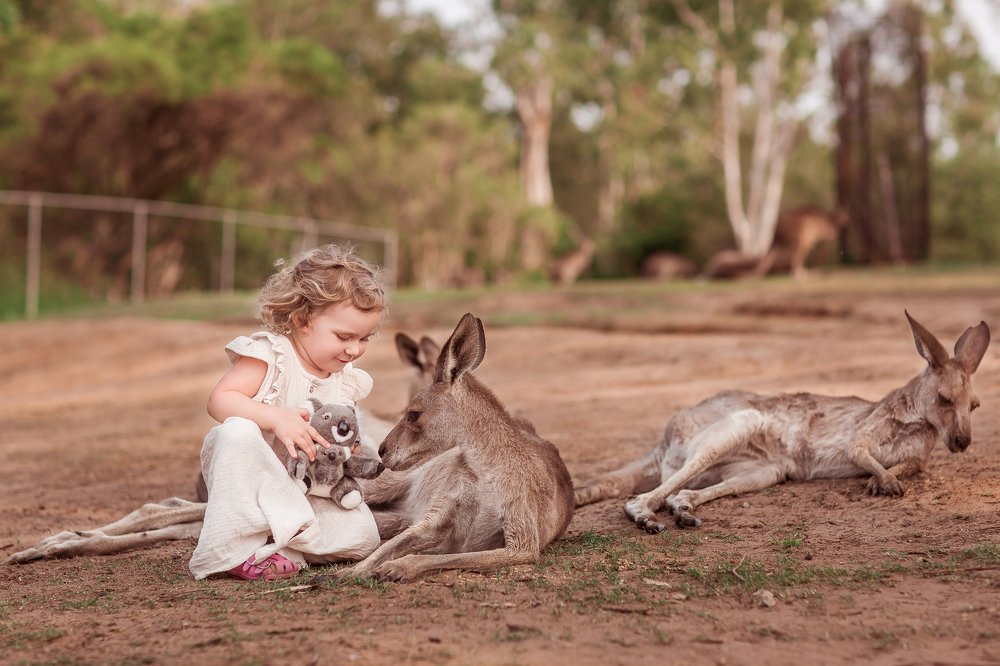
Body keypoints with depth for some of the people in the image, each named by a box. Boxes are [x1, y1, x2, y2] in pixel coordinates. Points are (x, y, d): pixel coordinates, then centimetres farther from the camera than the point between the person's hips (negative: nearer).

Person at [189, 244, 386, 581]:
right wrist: (277, 418, -37)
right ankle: (239, 548, -30)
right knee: (238, 431, -38)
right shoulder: (270, 354, -15)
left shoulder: (346, 380, 4)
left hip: (304, 488, 5)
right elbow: (219, 400, -25)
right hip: (248, 478, -5)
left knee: (362, 535, -16)